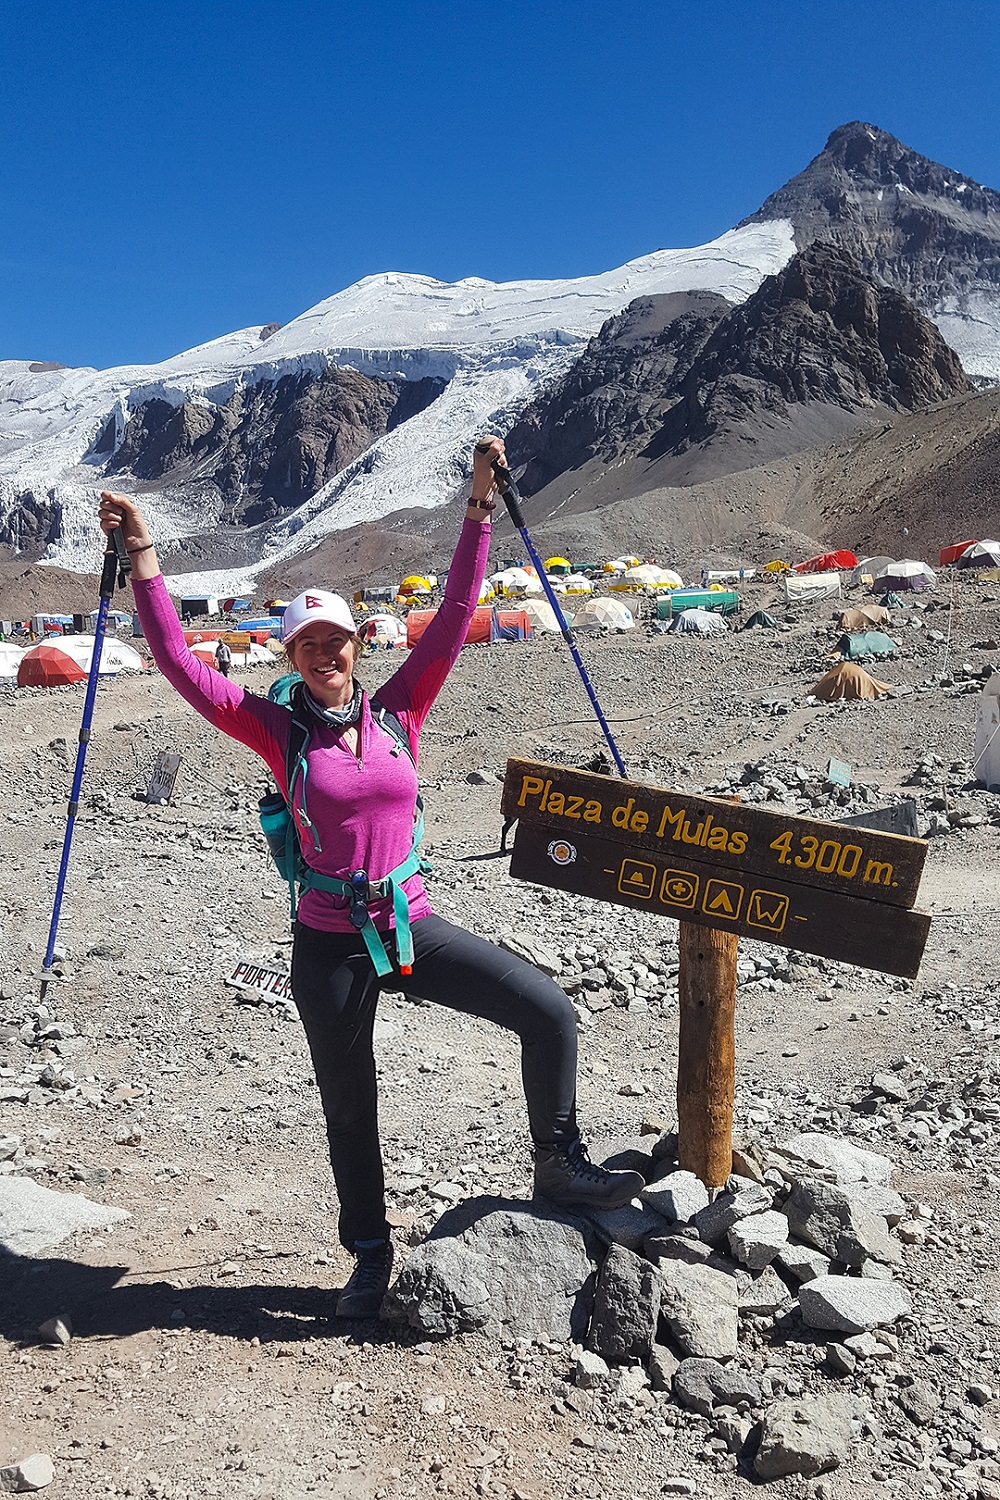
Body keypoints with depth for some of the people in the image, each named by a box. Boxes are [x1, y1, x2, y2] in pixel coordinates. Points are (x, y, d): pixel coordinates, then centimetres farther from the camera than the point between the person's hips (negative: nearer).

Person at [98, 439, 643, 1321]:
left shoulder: (398, 711, -1)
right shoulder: (279, 730, -5)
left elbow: (455, 616, -4)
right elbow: (179, 663, -10)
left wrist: (480, 508, -7)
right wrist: (143, 557, -13)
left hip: (412, 927, 2)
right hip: (330, 946, -1)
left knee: (549, 1012, -8)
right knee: (349, 1112, 15)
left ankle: (559, 1164, 15)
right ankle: (371, 1256, 39)